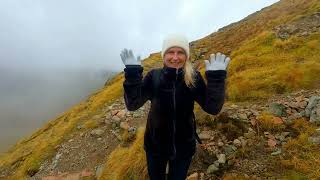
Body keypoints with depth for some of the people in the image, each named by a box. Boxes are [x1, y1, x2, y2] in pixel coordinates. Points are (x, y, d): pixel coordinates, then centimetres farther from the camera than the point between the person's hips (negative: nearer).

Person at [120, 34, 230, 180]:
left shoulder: (194, 78, -14)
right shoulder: (153, 76, -16)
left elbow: (212, 108, -18)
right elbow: (132, 105, -22)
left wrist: (217, 77, -27)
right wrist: (132, 73, -33)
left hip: (184, 147, 1)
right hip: (155, 145, 0)